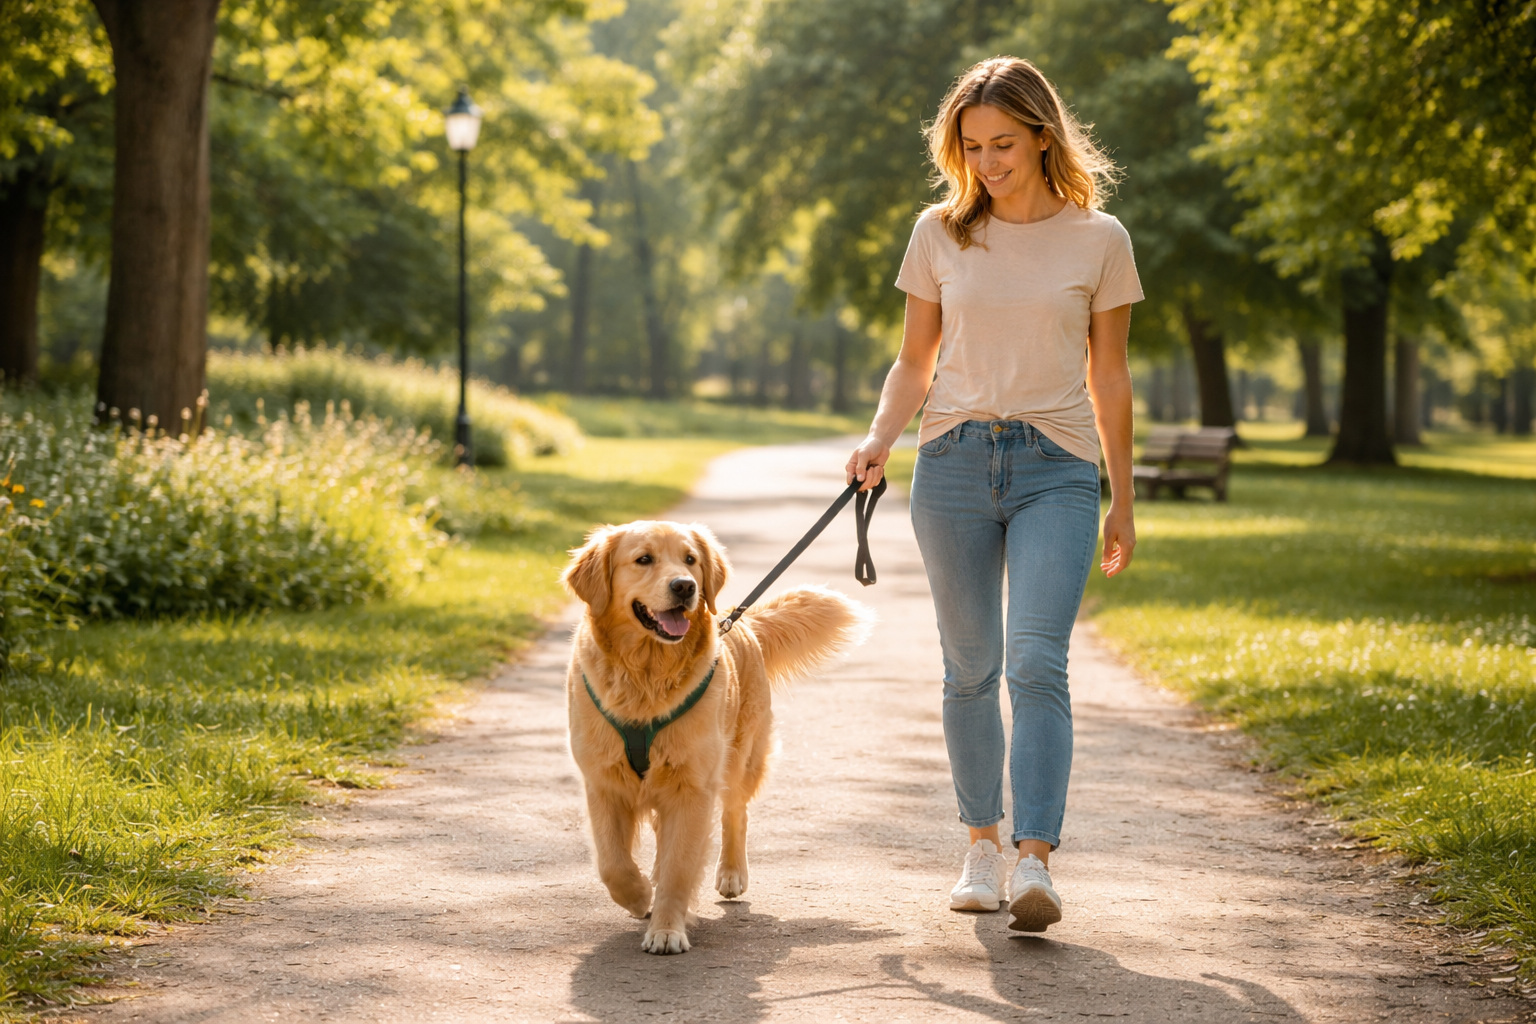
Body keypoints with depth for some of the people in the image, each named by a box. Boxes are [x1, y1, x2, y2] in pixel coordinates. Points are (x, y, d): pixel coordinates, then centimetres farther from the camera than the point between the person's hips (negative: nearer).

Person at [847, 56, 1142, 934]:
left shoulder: (1098, 239, 3)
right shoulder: (940, 234, 6)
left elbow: (1108, 376, 8)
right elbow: (916, 361, 12)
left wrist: (1123, 502, 11)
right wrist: (882, 436, -7)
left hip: (1058, 468, -2)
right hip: (956, 464, 2)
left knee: (1037, 662, -16)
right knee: (971, 666, 7)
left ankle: (1036, 861, -20)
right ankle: (984, 846, 19)